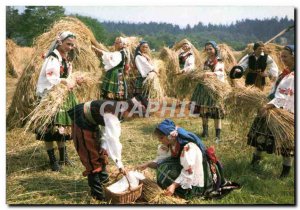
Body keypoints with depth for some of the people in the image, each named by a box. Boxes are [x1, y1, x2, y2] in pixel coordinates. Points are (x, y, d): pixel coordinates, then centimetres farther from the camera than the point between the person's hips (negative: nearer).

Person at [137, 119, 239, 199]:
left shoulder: (188, 146, -29)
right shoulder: (169, 145, -3)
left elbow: (188, 172, -30)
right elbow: (161, 161, 0)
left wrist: (174, 185, -36)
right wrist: (147, 164, -15)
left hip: (196, 181, -9)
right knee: (164, 168, -6)